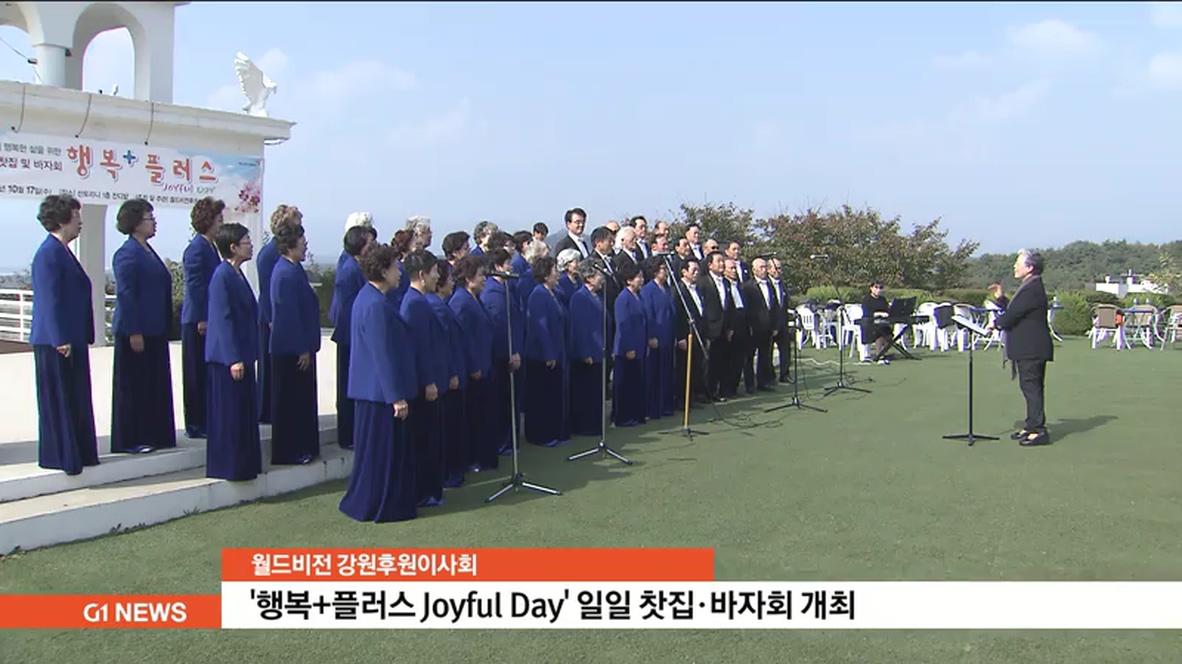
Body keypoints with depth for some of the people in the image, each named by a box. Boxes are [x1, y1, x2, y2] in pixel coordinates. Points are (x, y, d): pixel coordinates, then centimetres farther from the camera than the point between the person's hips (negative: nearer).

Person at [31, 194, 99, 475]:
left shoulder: (62, 251, 15)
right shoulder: (48, 253, -15)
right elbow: (49, 300, -19)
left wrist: (83, 336, 19)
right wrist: (60, 339, -21)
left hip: (71, 339, 10)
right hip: (56, 342, -10)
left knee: (76, 399, 14)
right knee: (58, 399, -2)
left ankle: (79, 453, 21)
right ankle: (60, 457, 6)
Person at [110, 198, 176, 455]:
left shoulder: (147, 251, 15)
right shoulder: (127, 255, -13)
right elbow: (125, 294, -18)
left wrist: (165, 328, 19)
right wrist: (134, 332, -20)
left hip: (154, 332, 9)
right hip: (136, 332, -9)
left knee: (155, 385, 13)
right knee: (132, 386, -1)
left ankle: (151, 436, 21)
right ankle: (130, 441, 6)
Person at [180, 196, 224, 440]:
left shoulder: (209, 247, 14)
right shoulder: (197, 249, -14)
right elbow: (195, 285, -18)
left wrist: (207, 318, 17)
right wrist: (202, 319, -19)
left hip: (209, 319, 9)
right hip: (199, 320, -9)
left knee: (208, 373, 12)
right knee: (198, 373, -1)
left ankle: (204, 422, 19)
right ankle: (196, 425, 6)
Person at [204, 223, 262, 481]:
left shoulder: (237, 274, 12)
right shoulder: (222, 275, -16)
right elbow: (222, 319, -19)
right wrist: (233, 359, -22)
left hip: (241, 355, 10)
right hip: (227, 356, -10)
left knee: (245, 412, 14)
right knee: (228, 413, -2)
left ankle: (244, 465, 23)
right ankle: (226, 467, 7)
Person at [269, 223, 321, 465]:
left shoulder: (292, 269, 11)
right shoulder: (287, 274, -20)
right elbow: (290, 315, -21)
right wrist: (303, 350, -19)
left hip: (295, 347, 10)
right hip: (291, 349, -10)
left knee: (300, 398, 16)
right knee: (291, 400, -2)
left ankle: (302, 448, 25)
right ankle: (289, 452, 7)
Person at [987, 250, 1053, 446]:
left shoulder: (1032, 289, -18)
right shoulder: (1030, 286, 17)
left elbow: (1014, 313, -21)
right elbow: (1014, 311, 19)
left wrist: (996, 323, -5)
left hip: (1032, 349, -11)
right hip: (1028, 348, 11)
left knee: (1031, 387, -9)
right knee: (1031, 388, 15)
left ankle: (1039, 430, -7)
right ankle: (1032, 426, 22)